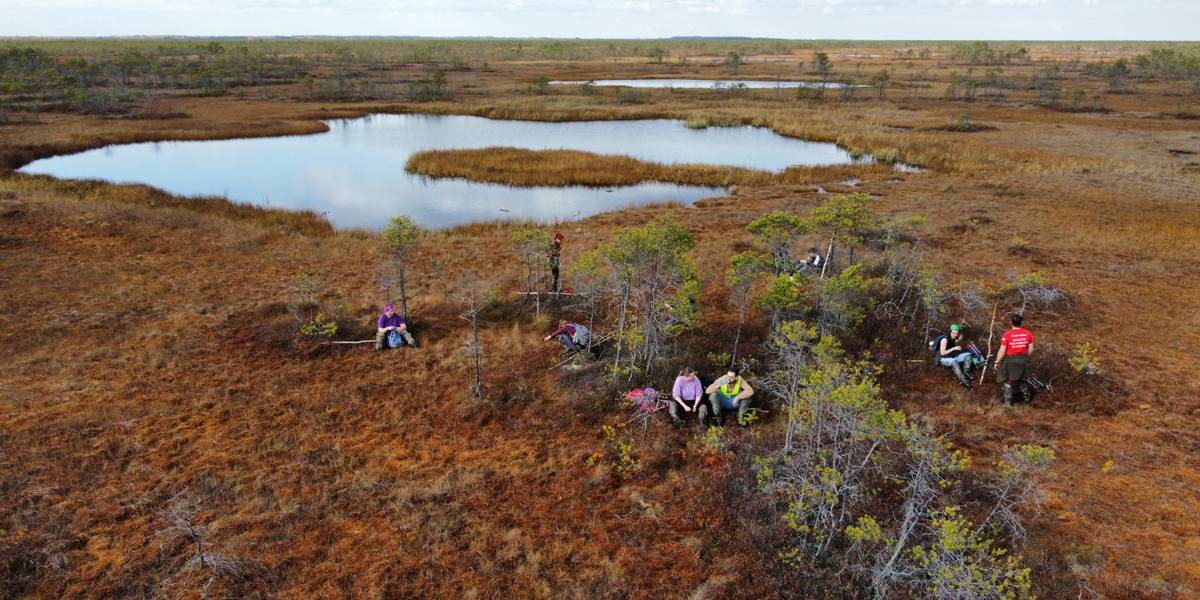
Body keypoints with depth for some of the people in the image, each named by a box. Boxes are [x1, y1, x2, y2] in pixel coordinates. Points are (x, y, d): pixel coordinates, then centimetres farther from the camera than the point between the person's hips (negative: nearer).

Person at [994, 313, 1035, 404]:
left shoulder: (1007, 334, -20)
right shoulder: (1028, 333, -7)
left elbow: (1002, 351, -16)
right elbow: (1031, 349, 2)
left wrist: (997, 362, -5)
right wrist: (1025, 357, 20)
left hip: (1010, 360, -4)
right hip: (1023, 360, 4)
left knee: (1007, 380, 9)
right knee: (1022, 379, 25)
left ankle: (1007, 401, 13)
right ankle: (1027, 397, 37)